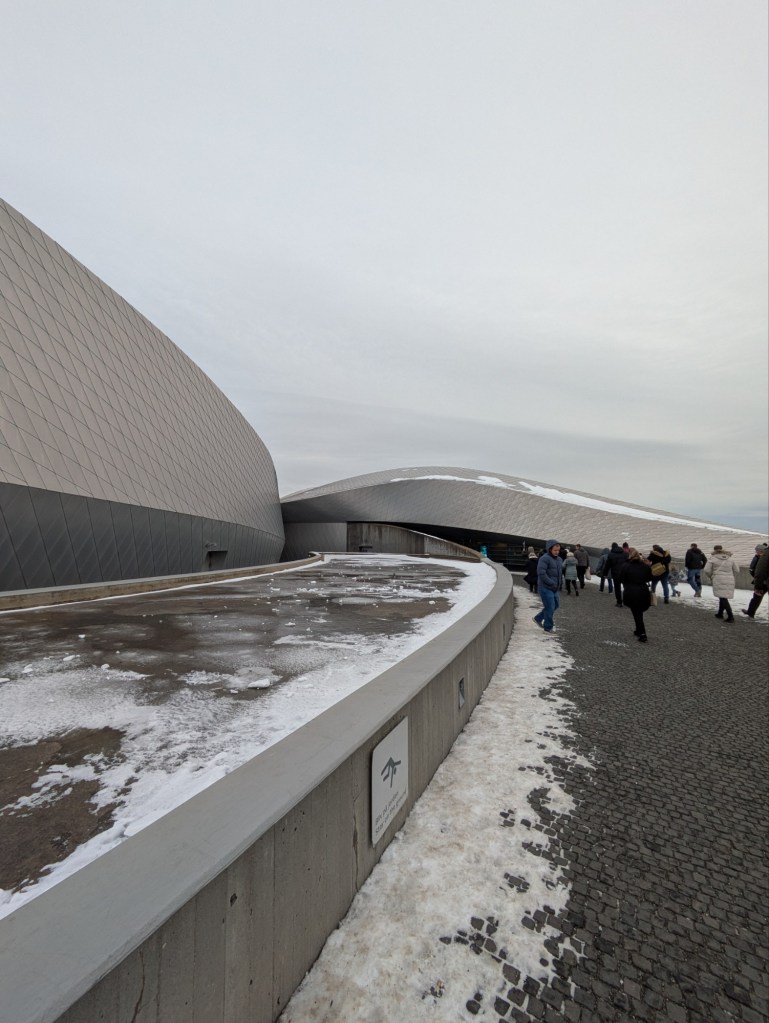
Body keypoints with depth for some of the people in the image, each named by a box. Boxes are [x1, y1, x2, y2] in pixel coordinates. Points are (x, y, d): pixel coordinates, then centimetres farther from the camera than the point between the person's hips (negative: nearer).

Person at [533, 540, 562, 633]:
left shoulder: (559, 559, 11)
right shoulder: (544, 558, -17)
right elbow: (541, 573, -24)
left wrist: (559, 584, 9)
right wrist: (552, 583, -20)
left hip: (554, 588, 9)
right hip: (545, 587, -9)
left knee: (556, 605, 15)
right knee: (550, 607, -3)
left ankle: (538, 618, 29)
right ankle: (548, 627, 13)